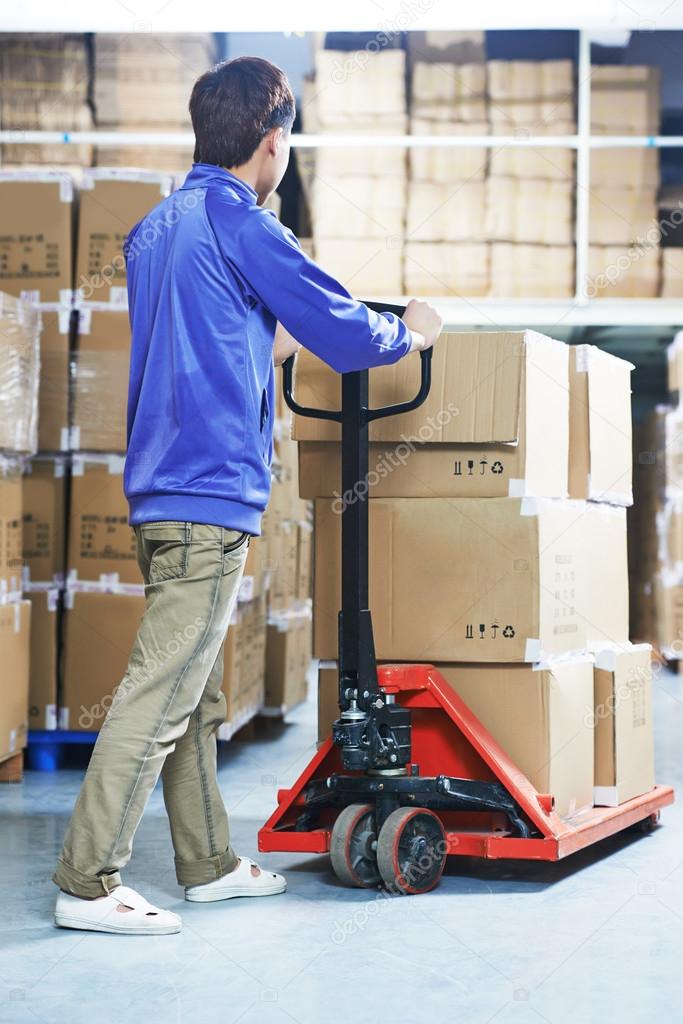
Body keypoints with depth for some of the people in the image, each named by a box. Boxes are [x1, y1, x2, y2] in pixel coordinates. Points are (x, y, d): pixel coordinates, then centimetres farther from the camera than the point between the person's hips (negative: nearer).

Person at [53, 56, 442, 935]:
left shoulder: (154, 228, 17)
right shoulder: (241, 225, -10)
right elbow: (346, 334, -5)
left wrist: (275, 341, 39)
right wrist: (411, 331, 14)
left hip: (161, 492, 9)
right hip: (212, 495, -9)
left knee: (196, 697, 14)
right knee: (158, 694, -8)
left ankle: (209, 864, 23)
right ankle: (86, 883, -6)